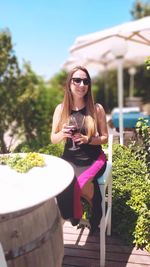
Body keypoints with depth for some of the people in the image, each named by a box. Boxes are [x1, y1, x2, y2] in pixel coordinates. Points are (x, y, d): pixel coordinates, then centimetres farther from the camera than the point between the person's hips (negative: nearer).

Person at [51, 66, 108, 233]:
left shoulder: (97, 109, -6)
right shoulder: (61, 109, -1)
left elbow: (104, 138, 0)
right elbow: (53, 140, 4)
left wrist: (87, 139, -19)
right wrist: (62, 134, -19)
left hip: (94, 159, -1)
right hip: (70, 159, 2)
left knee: (79, 182, -29)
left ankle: (91, 207, 8)